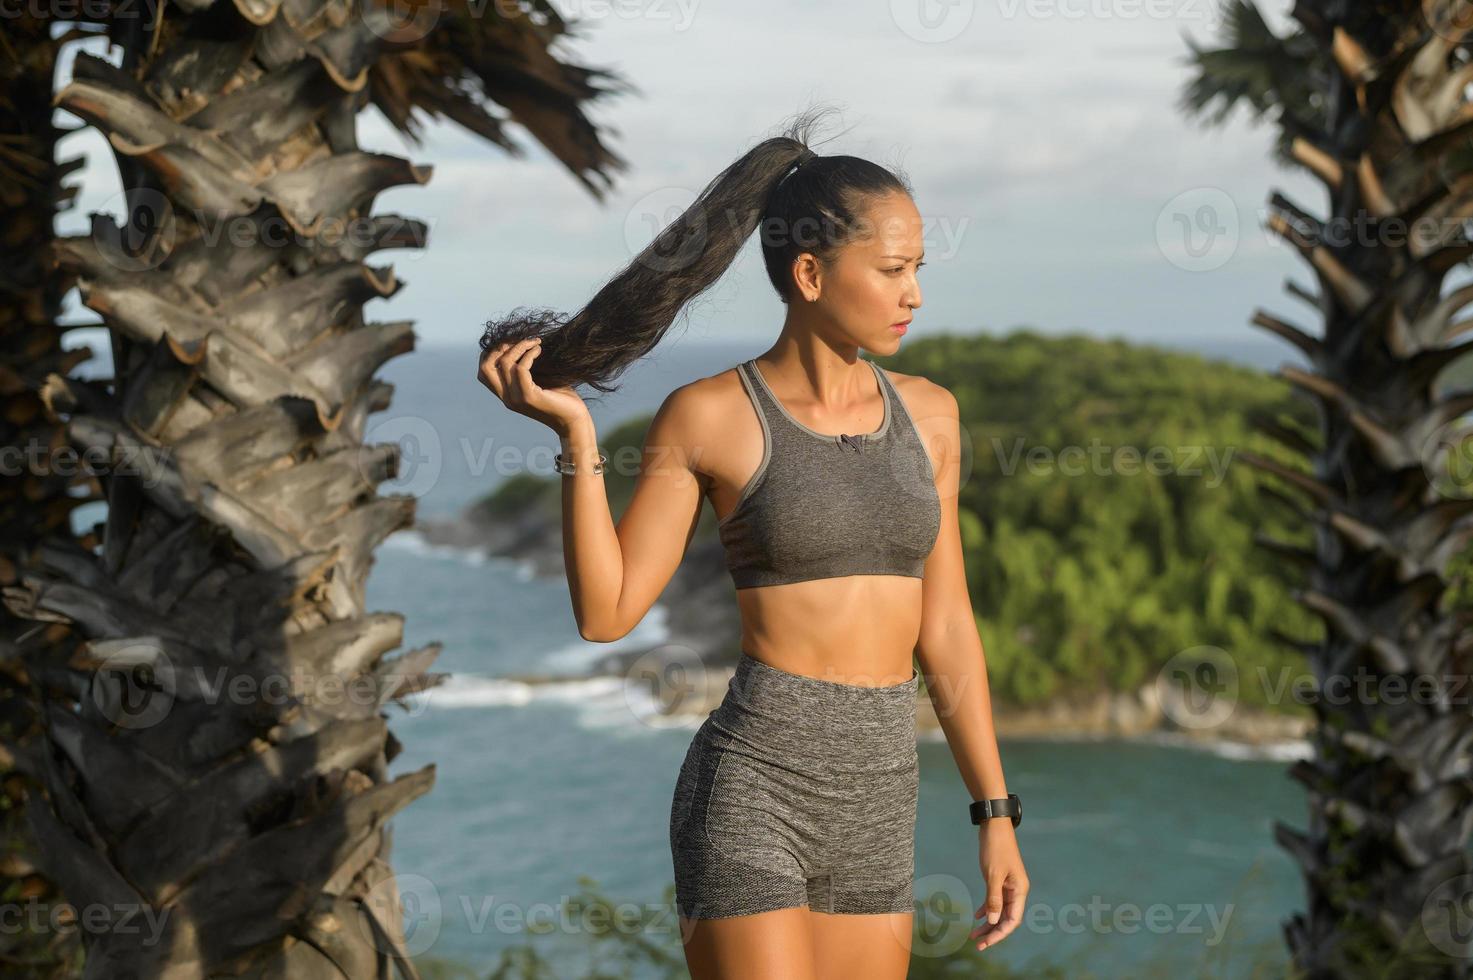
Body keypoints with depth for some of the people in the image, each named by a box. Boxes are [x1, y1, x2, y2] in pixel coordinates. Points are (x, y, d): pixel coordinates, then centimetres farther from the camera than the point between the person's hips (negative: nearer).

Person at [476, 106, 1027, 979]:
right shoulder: (709, 418, -4)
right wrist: (575, 433, -12)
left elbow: (944, 625, 12)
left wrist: (996, 813, 11)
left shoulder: (927, 413, 9)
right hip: (753, 786, -5)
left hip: (879, 804, 5)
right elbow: (607, 611, -5)